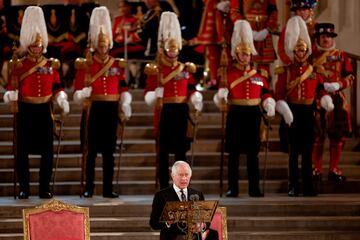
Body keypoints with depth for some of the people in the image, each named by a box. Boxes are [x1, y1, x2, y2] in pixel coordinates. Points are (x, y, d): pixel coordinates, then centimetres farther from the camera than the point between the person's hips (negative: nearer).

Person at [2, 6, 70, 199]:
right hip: (26, 111, -2)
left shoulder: (51, 65, 7)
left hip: (44, 111, 2)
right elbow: (12, 89, -3)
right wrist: (10, 95, -24)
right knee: (22, 150, 0)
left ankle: (44, 188, 9)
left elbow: (57, 87, 10)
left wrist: (62, 99, -7)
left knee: (47, 151, 1)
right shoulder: (18, 65, 0)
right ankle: (24, 189, 8)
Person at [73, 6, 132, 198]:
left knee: (109, 151, 4)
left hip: (111, 110, 2)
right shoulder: (85, 65, 1)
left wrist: (125, 104, -7)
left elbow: (123, 88, 9)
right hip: (92, 110, -2)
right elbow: (78, 92, -1)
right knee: (91, 150, -1)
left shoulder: (117, 65, 9)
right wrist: (83, 93, -23)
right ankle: (89, 188, 3)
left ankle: (108, 188, 7)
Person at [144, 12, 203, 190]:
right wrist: (154, 97, -24)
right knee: (163, 149, 0)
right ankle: (164, 185, 4)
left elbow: (191, 89, 13)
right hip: (164, 111, -3)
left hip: (181, 111, 3)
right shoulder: (155, 69, -1)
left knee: (181, 148, 5)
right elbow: (148, 93, -3)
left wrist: (196, 99, -6)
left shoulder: (186, 68, 10)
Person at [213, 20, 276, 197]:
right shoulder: (228, 73, 2)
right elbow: (222, 94, -3)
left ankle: (254, 188, 8)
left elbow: (265, 93, 12)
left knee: (252, 152, 4)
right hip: (236, 114, -2)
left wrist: (270, 105, -6)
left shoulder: (260, 73, 9)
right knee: (234, 152, 0)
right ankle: (232, 188, 4)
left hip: (253, 114, 2)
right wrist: (221, 95, -26)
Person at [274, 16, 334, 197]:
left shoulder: (314, 70, 6)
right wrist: (284, 110, -20)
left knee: (308, 149, 4)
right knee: (294, 150, 2)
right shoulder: (285, 71, -1)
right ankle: (293, 186, 6)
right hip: (292, 112, -2)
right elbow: (279, 94, -6)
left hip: (308, 112, 2)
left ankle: (308, 185, 8)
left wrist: (326, 100, -11)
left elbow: (320, 89, 9)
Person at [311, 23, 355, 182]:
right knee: (316, 136, -1)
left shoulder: (341, 56, 9)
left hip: (337, 100, 2)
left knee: (337, 136, 2)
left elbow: (350, 77, 6)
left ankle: (334, 169, 11)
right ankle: (316, 169, 8)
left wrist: (338, 85, -12)